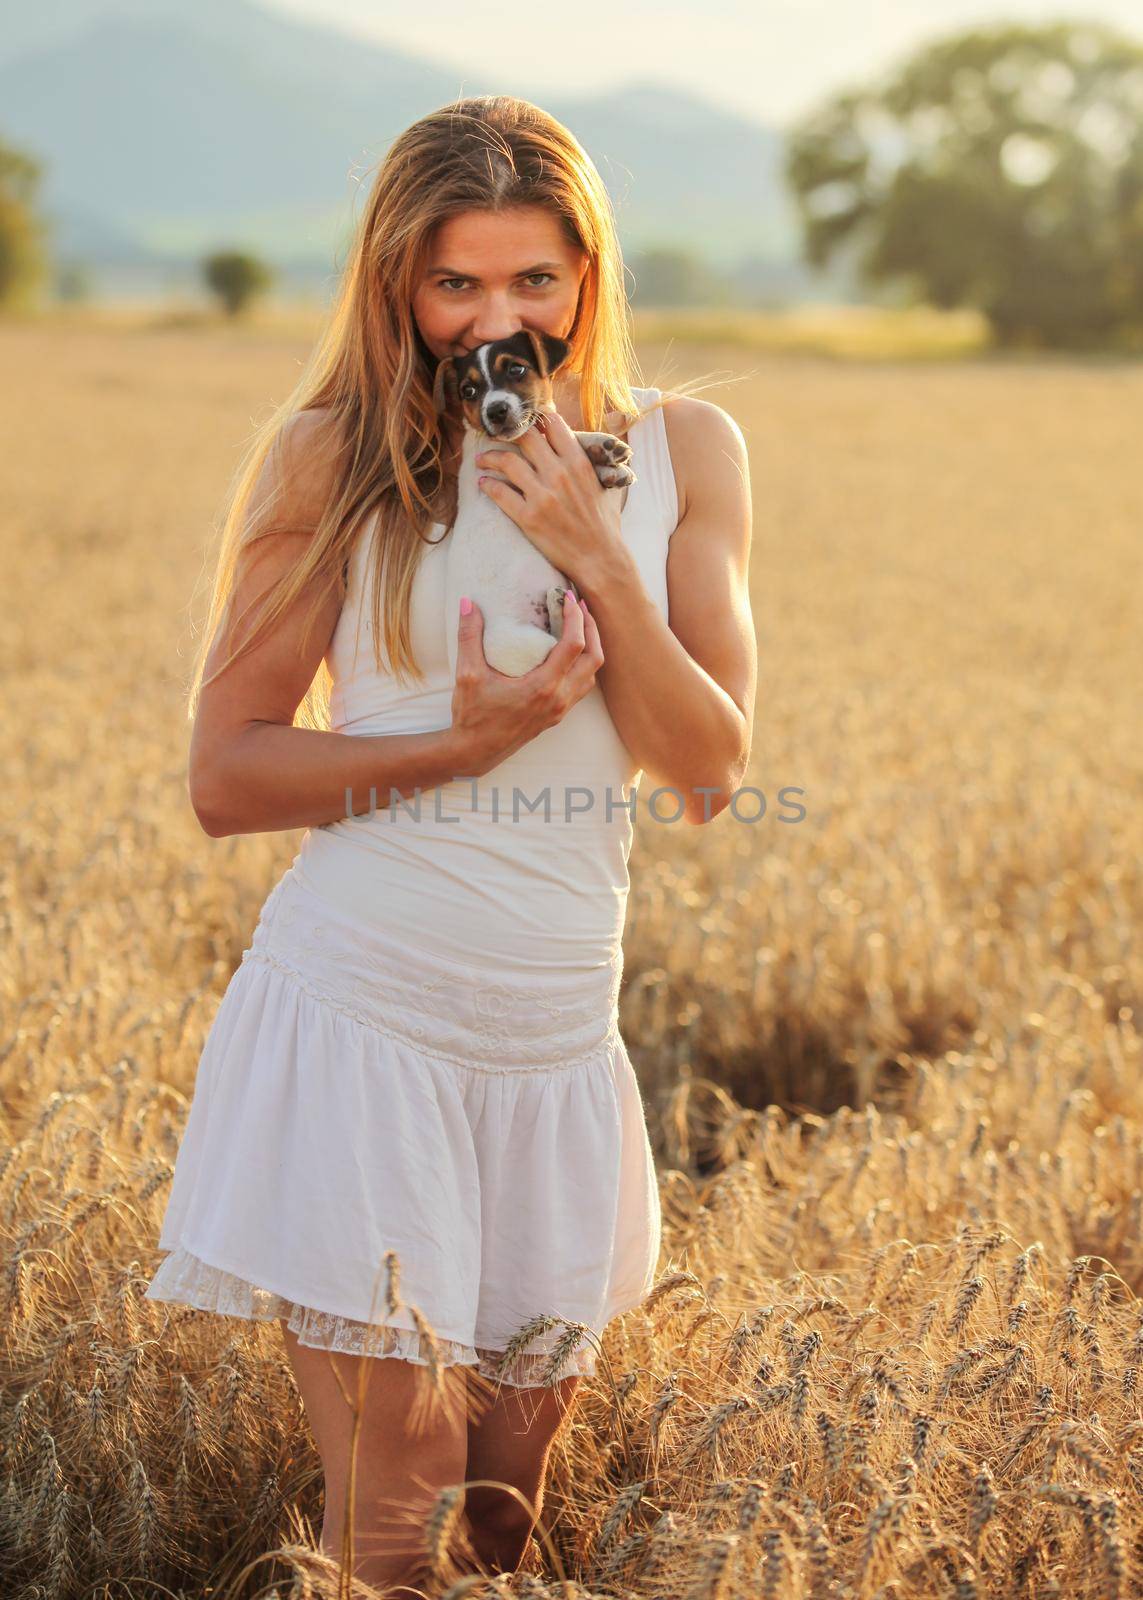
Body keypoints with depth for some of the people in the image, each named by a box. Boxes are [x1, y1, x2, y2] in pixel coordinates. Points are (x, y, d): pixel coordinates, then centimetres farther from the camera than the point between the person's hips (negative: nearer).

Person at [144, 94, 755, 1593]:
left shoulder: (684, 452, 5)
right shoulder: (332, 456, -3)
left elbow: (712, 774, 0)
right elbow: (226, 777, -4)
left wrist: (598, 560, -13)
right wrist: (461, 746, -18)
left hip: (559, 1032, 4)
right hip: (359, 1014, -3)